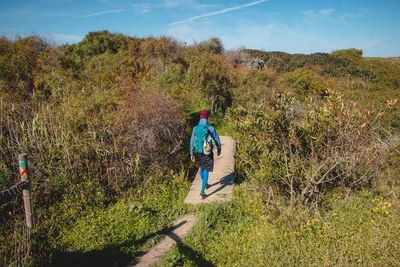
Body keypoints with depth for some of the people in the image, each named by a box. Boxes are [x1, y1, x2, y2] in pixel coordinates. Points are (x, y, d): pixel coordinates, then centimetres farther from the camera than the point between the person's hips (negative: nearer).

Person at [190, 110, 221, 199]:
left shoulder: (195, 129, -8)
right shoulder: (211, 128, -14)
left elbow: (192, 142, -4)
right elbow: (217, 140, -4)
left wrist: (192, 154, 6)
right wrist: (219, 150, 14)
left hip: (199, 153, 3)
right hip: (208, 154, -3)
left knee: (202, 168, 29)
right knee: (206, 171, 5)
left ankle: (205, 184, 48)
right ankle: (202, 193, -1)